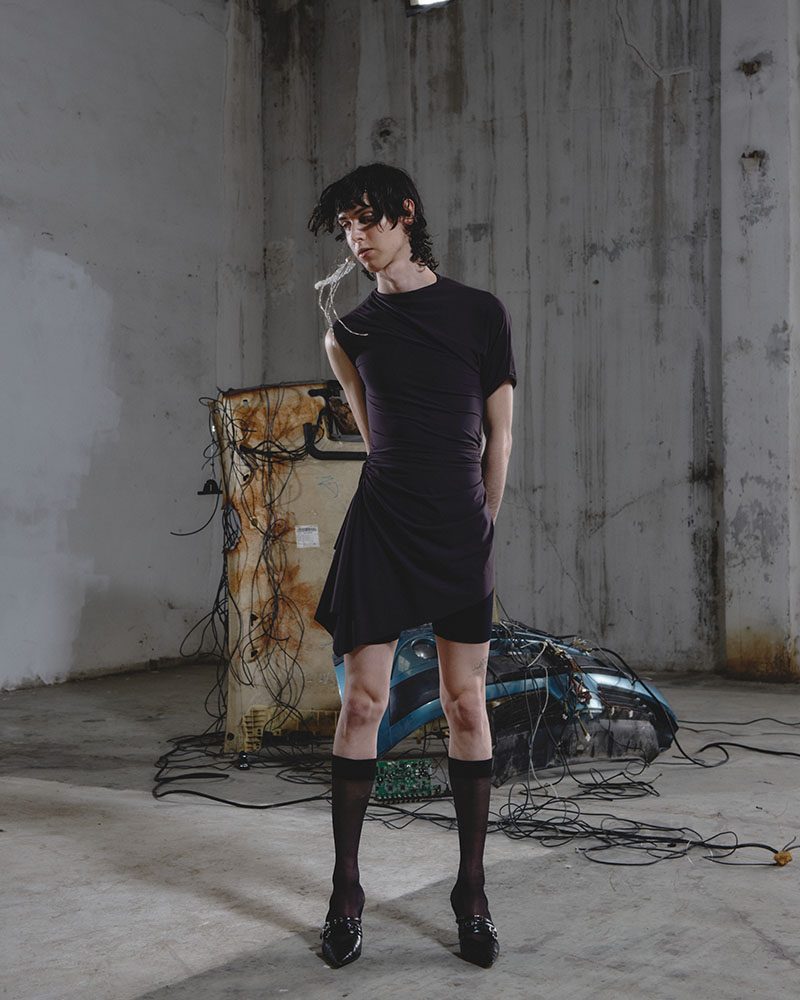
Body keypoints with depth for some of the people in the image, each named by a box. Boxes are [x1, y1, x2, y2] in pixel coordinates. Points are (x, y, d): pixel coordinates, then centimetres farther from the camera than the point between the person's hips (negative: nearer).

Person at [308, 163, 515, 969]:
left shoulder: (481, 313, 4)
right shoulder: (350, 330, 9)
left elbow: (499, 433, 8)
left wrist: (481, 523, 8)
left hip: (463, 532, 0)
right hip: (380, 528, 1)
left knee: (466, 705, 1)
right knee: (363, 701, -2)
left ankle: (471, 892, 11)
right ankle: (345, 893, 8)